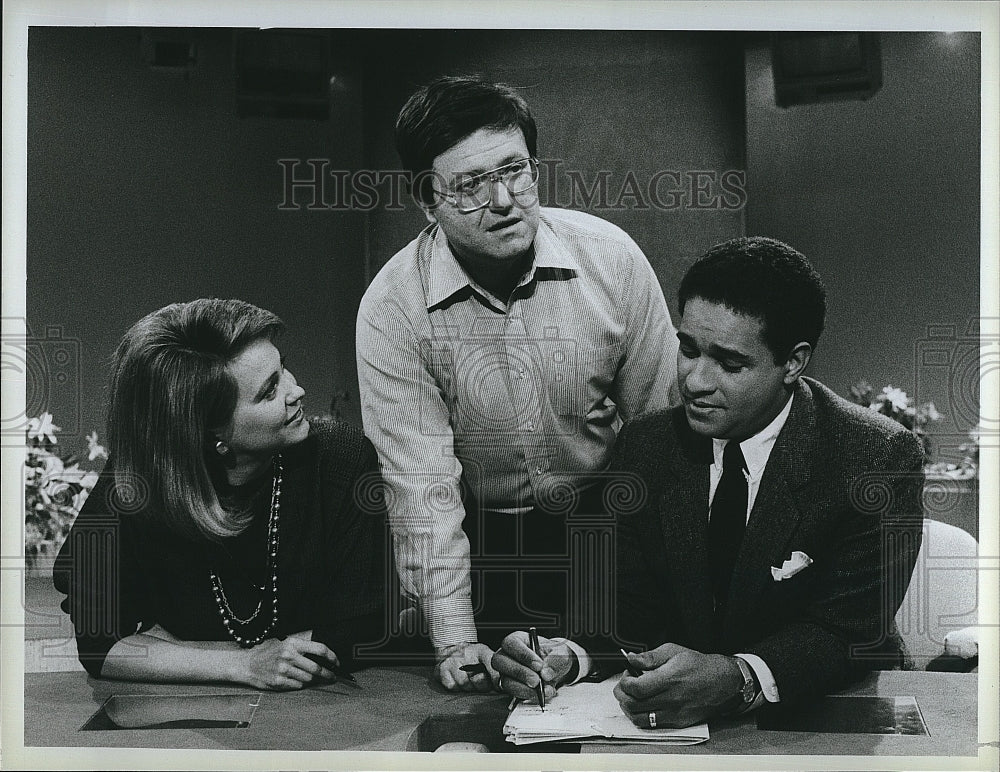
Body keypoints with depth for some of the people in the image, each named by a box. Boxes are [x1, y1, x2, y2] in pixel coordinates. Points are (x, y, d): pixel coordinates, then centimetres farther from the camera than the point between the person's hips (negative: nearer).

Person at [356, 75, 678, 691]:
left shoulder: (612, 257, -9)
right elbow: (421, 483, -16)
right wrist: (455, 642, -21)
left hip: (604, 531, 1)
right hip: (475, 548, -1)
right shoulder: (393, 307, -14)